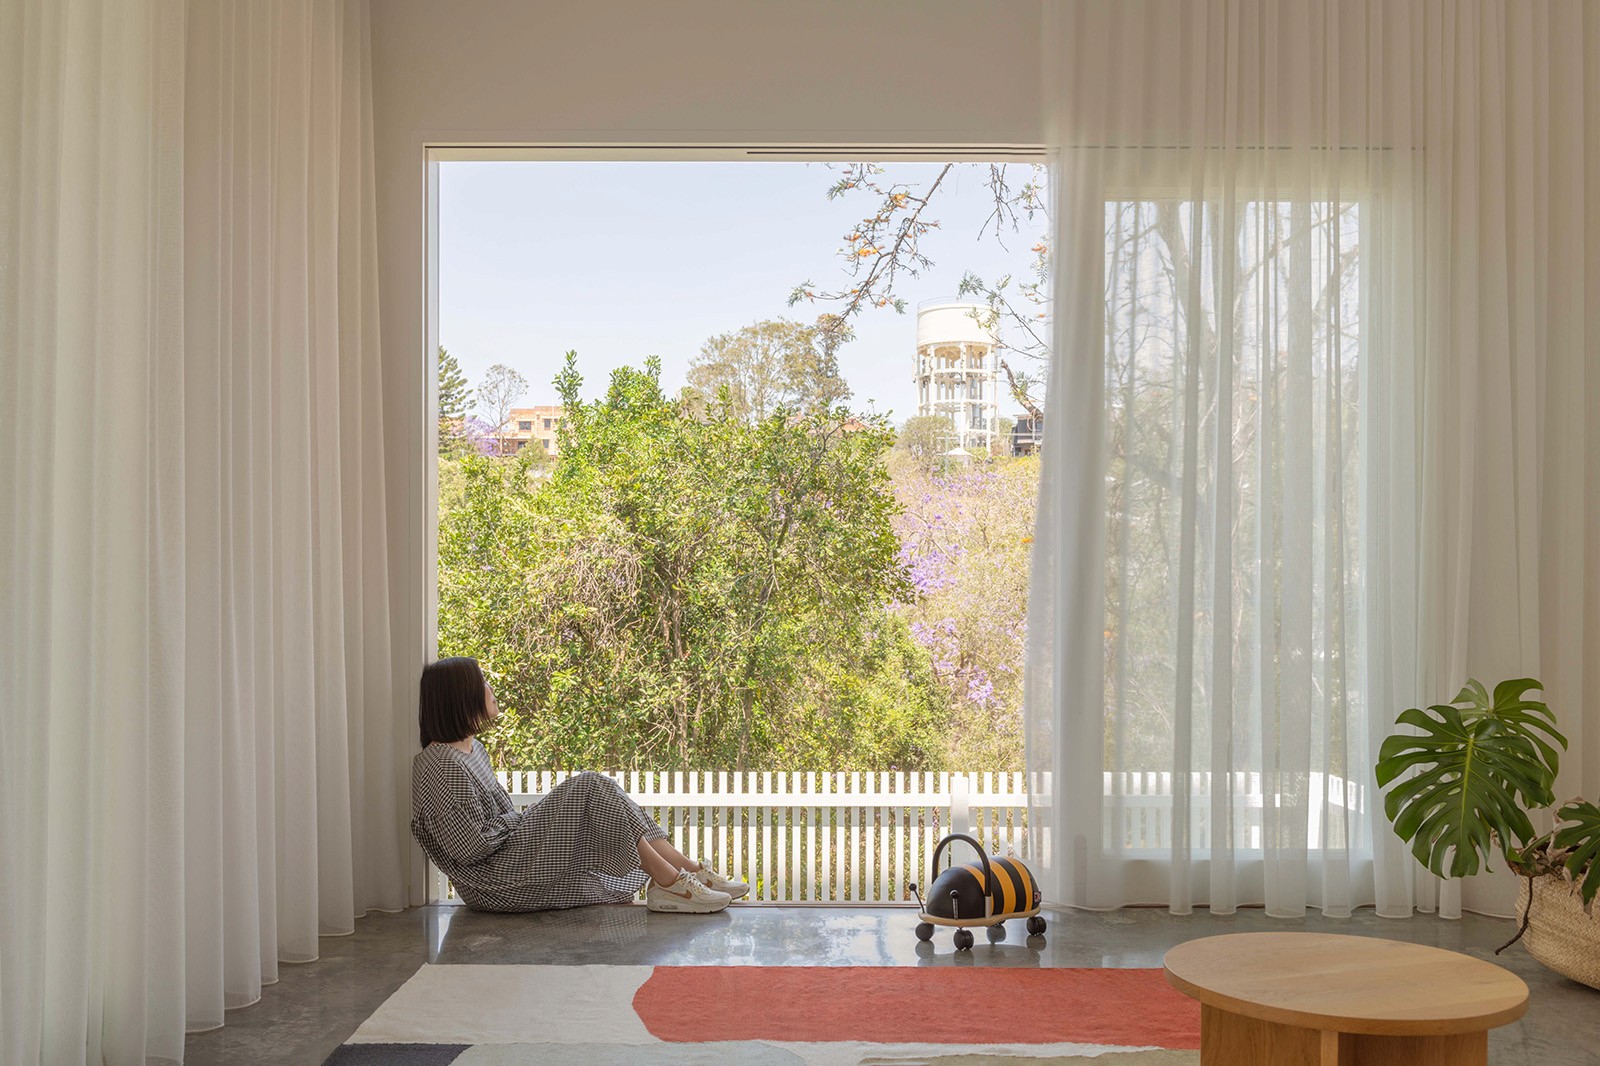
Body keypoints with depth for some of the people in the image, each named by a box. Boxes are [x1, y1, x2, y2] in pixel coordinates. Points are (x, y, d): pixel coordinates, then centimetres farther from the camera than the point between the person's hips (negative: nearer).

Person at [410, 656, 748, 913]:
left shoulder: (471, 747, 15)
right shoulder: (443, 765, -19)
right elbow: (469, 846, -22)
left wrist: (524, 816, 6)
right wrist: (518, 818, -8)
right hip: (493, 884, -10)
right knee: (589, 787, -17)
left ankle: (690, 868, -8)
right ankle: (669, 882, -17)